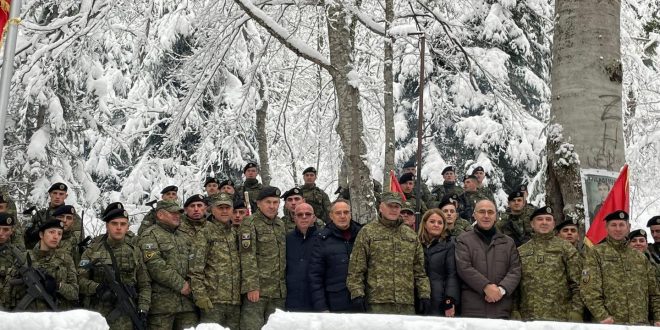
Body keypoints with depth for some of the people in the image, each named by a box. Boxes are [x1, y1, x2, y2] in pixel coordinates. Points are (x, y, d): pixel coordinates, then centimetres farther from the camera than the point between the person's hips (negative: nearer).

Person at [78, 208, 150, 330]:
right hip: (96, 314, 0)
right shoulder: (92, 250, 5)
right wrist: (97, 288, -18)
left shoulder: (135, 251, 9)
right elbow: (79, 279, 0)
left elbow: (144, 285, 10)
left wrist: (142, 311, -1)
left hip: (125, 317, 1)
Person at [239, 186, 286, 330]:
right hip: (257, 289, -6)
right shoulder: (250, 224, -4)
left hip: (279, 291, 6)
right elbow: (247, 257, -12)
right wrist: (251, 286, -19)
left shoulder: (280, 224, 16)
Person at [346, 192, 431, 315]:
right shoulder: (367, 232, 4)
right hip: (377, 304, -4)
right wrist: (357, 295, -10)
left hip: (407, 304, 4)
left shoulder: (410, 234, 18)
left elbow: (419, 269, 18)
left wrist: (425, 295, 9)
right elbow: (356, 269, -1)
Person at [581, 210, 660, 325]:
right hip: (611, 324, -4)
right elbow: (590, 291, -8)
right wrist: (602, 316, -19)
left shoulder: (641, 258, 18)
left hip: (641, 323, 4)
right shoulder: (596, 253, 2)